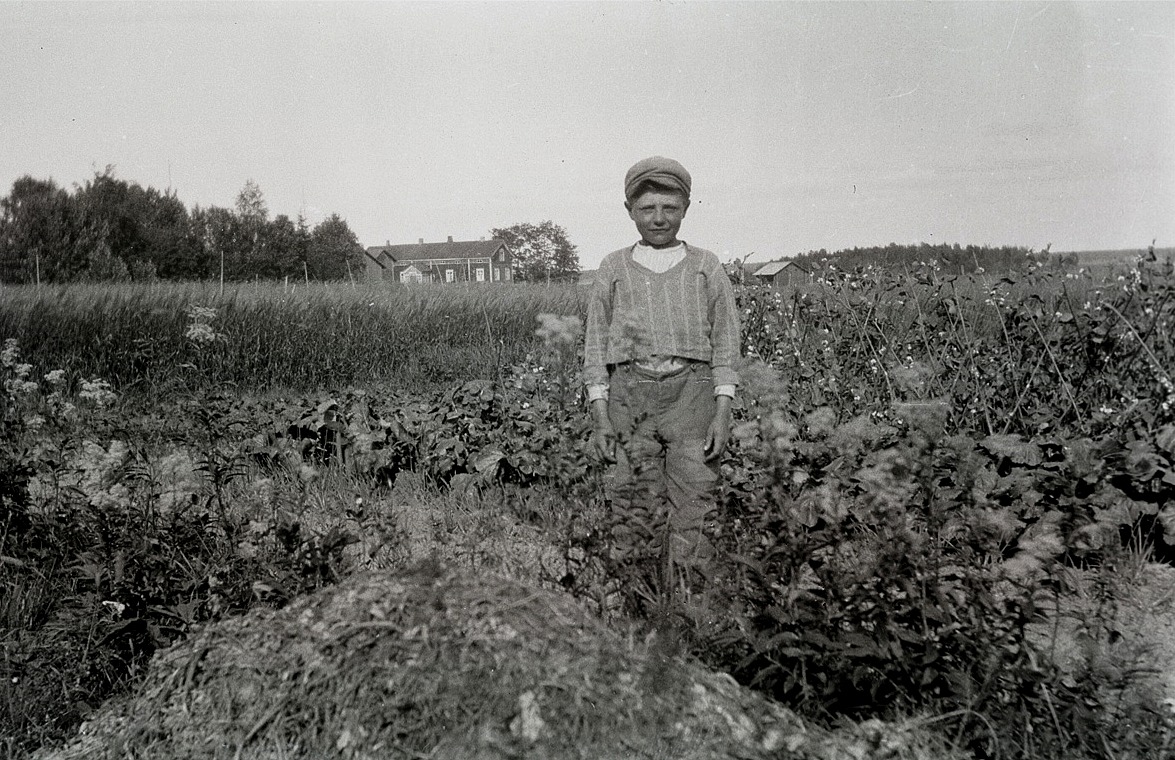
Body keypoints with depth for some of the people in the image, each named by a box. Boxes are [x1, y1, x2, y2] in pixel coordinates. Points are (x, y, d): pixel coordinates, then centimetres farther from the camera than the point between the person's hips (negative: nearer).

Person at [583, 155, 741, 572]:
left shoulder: (707, 266, 12)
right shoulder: (613, 268, 13)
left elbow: (725, 341, 9)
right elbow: (595, 343, 11)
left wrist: (723, 412, -1)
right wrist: (600, 415, 2)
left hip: (692, 389, 0)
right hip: (629, 393, 1)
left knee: (694, 507, -5)